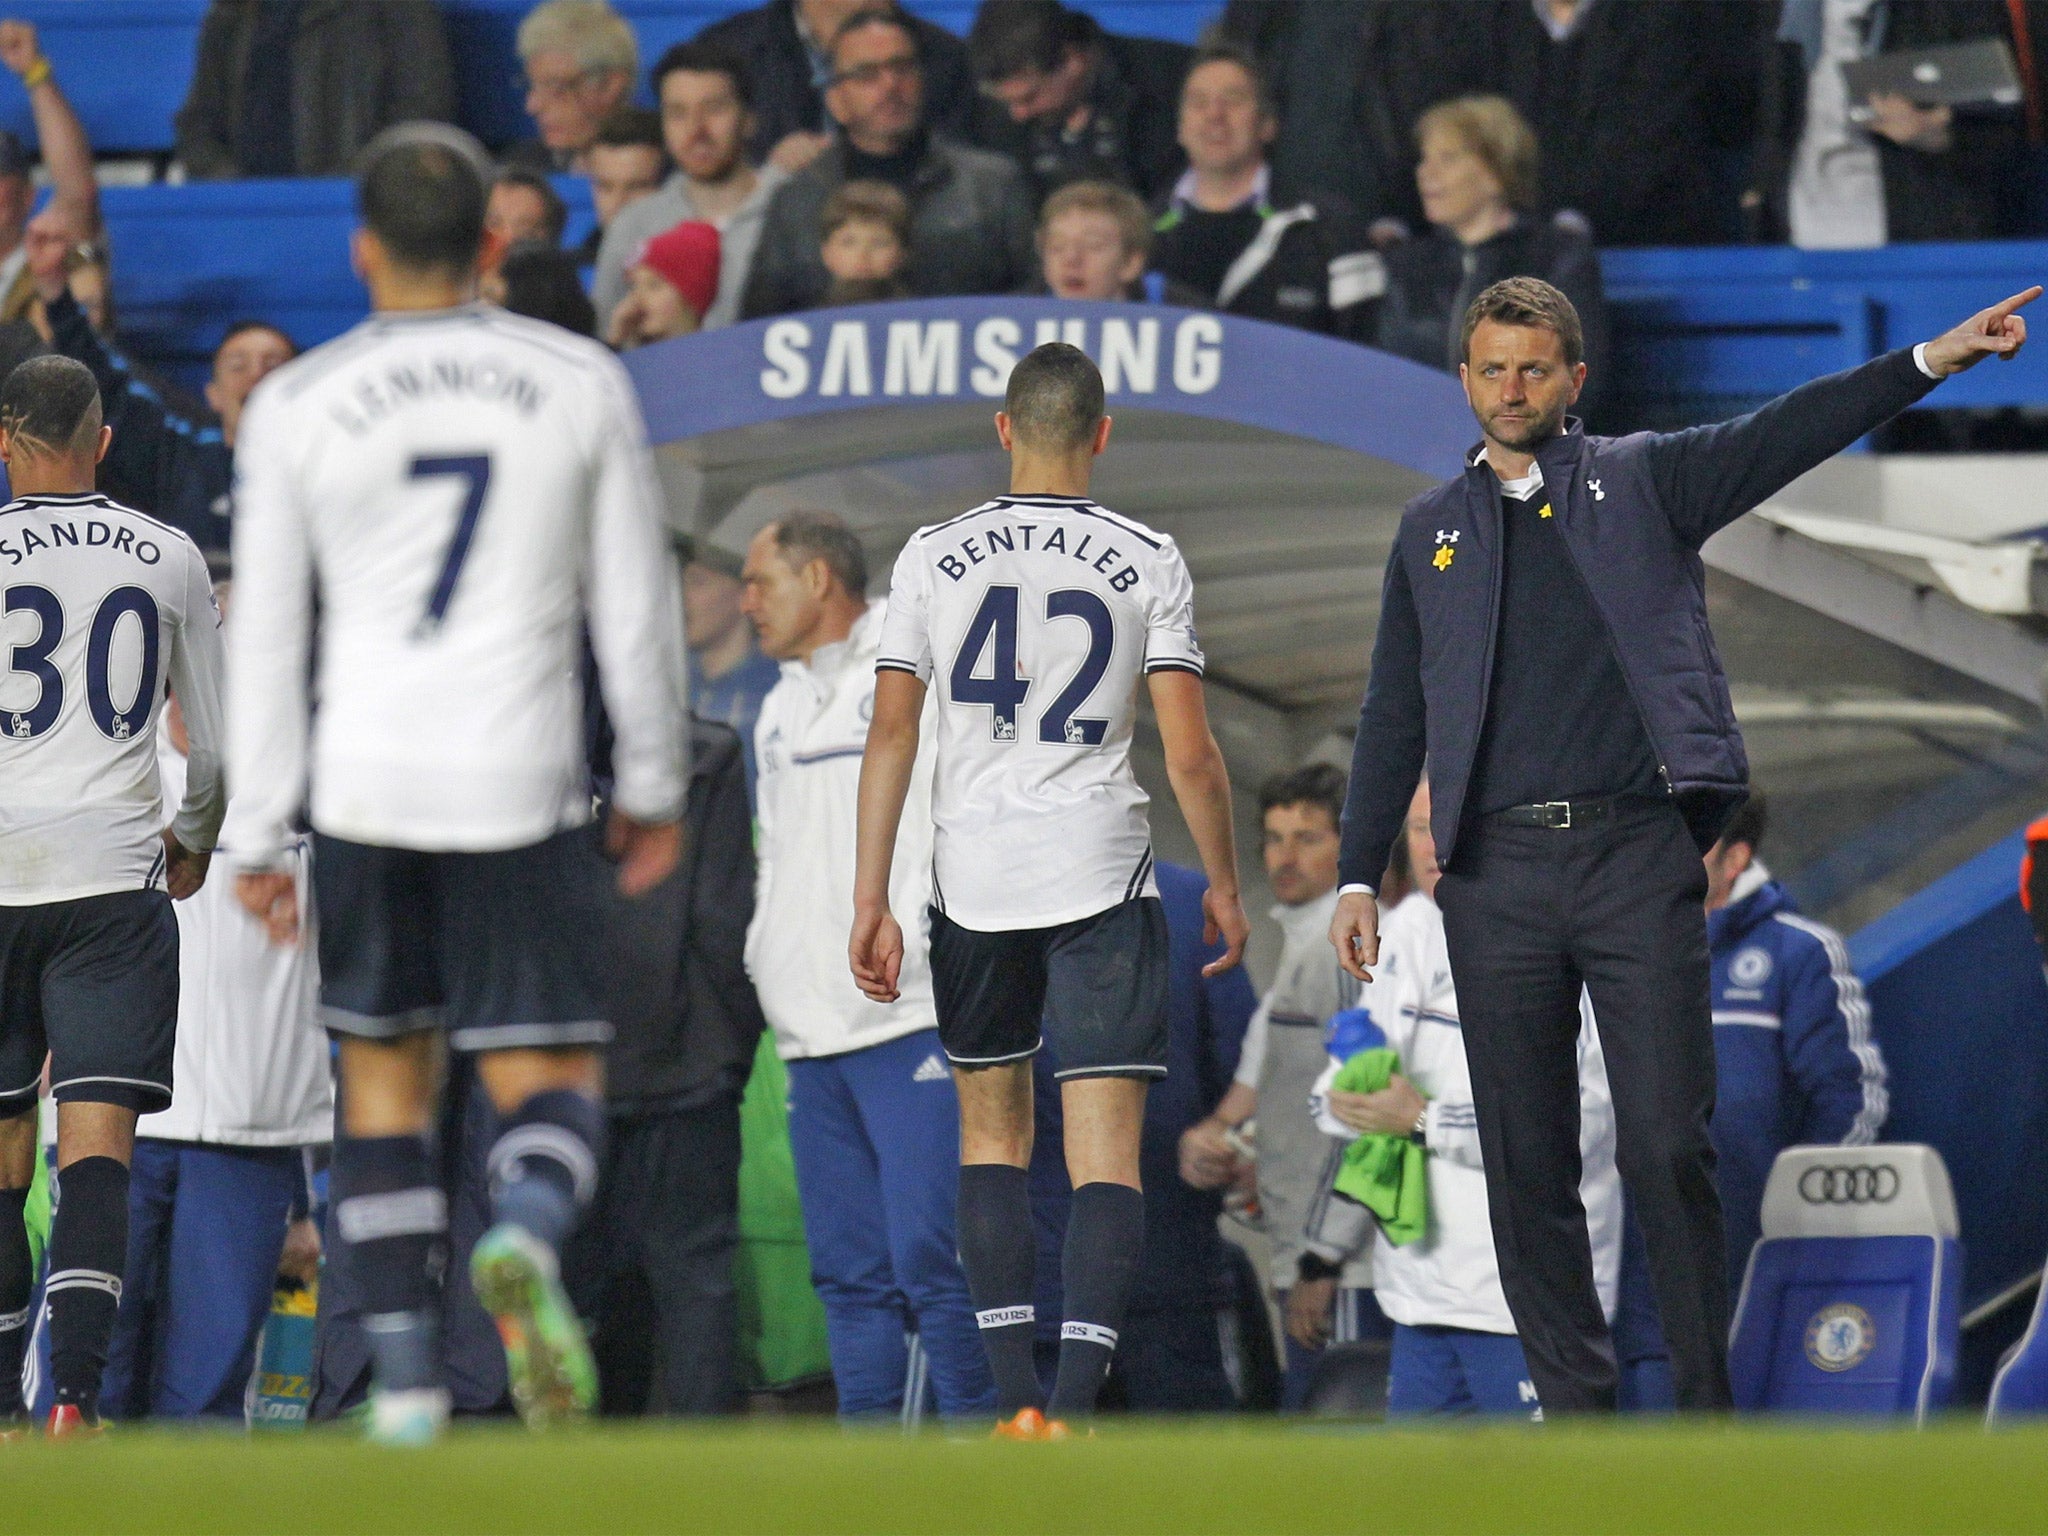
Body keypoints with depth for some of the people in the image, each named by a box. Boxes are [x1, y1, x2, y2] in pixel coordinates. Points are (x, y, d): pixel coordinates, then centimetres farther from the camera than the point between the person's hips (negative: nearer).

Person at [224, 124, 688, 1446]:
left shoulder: (297, 406, 0)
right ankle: (525, 1241, -30)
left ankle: (406, 1382, 11)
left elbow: (266, 635, 2)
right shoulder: (583, 385, 1)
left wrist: (256, 834, 8)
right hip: (518, 789, -1)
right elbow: (634, 607, 5)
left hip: (362, 787, 1)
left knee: (385, 1077, 15)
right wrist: (655, 788, 16)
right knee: (551, 1084, 4)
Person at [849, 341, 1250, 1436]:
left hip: (972, 875, 2)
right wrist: (1222, 884, 11)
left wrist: (870, 902, 3)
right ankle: (1076, 1400, -18)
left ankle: (1013, 1398, 9)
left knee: (991, 1132, 17)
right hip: (1102, 876, -2)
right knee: (1107, 1151, -3)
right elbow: (1191, 753, -2)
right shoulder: (1148, 563, -1)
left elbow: (891, 735, 0)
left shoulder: (934, 558, 3)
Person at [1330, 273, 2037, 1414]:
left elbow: (1784, 435, -2)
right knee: (1527, 1162, 2)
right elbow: (1395, 716, 16)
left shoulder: (1643, 482, 9)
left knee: (1668, 1146, -7)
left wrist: (1932, 361, -15)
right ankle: (1576, 1403, 10)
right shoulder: (1432, 530, 15)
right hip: (1498, 873, 2)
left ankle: (1709, 1413, 1)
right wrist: (1359, 877, 9)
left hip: (1638, 858, -2)